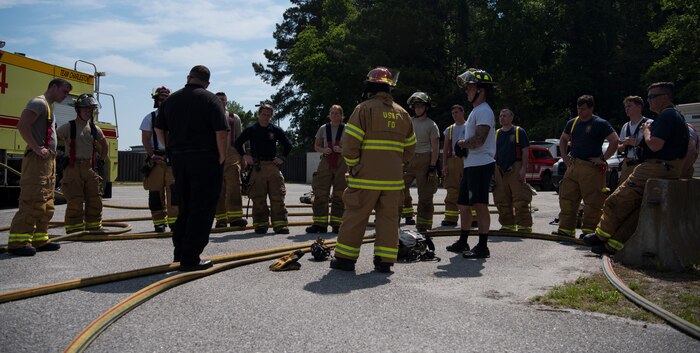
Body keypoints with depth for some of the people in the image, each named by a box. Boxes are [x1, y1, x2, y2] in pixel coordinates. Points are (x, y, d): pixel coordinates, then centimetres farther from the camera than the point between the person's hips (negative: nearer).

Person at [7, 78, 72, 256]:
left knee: (46, 204, 11)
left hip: (48, 161, 10)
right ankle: (17, 242, -12)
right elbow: (22, 125, -20)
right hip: (37, 160, -10)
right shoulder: (39, 102, -7)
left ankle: (39, 239, 16)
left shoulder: (48, 107, 23)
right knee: (32, 202, -13)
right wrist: (37, 148, -22)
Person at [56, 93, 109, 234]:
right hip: (73, 168, -5)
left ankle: (94, 228, 18)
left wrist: (101, 159, 19)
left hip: (90, 168, 5)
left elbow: (104, 145, 29)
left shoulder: (95, 129, 13)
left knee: (94, 200, 7)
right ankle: (74, 231, 1)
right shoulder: (69, 127, -3)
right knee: (75, 202, -6)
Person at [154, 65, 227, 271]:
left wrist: (171, 150, 17)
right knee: (201, 209, -1)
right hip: (205, 160, -5)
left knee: (184, 207, 18)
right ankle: (190, 259, -2)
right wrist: (222, 158, -5)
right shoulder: (210, 100, -5)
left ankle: (180, 252, 22)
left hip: (178, 159, 6)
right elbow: (220, 132, -14)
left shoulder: (171, 100, 12)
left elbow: (159, 129, 13)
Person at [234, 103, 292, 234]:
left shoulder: (275, 130, 10)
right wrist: (244, 155, 3)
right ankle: (260, 225, 7)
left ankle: (280, 224, -2)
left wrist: (282, 158, 9)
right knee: (258, 199, 0)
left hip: (273, 166, 1)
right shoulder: (251, 130, 6)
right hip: (257, 168, -1)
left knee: (278, 197, -4)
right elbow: (238, 143, 14)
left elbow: (288, 145, 19)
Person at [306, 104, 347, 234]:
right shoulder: (323, 129, 10)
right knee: (320, 193, -2)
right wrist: (323, 150, -6)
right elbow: (316, 146, 15)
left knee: (339, 195, -2)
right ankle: (320, 224, 3)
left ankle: (337, 224, 5)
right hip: (326, 161, 2)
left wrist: (342, 149, -14)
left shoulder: (346, 129, 4)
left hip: (341, 163, -2)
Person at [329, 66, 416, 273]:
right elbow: (410, 148, 15)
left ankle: (346, 258, 9)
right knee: (389, 217, 9)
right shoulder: (402, 114, 12)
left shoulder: (364, 109, -6)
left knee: (355, 217, 3)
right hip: (393, 178, 5)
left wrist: (353, 166, 1)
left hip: (366, 177, -4)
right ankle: (385, 261, 9)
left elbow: (350, 143, -11)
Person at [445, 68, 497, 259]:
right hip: (471, 165, 11)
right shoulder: (475, 111, 21)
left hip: (481, 165, -11)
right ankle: (463, 242, 27)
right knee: (463, 204, 16)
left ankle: (482, 246, -5)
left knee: (480, 205, -9)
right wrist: (463, 145, 7)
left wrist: (461, 143, -6)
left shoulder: (484, 111, -12)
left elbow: (478, 140, -22)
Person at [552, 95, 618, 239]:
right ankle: (566, 229, 10)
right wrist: (564, 156, 14)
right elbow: (563, 139, 27)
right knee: (567, 198, 4)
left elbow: (615, 141, -10)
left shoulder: (600, 124, -4)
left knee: (592, 201, -3)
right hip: (573, 166, 6)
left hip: (591, 167, -6)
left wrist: (603, 159, -12)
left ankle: (589, 230, 5)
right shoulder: (572, 123, 14)